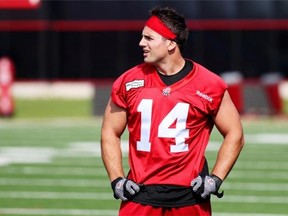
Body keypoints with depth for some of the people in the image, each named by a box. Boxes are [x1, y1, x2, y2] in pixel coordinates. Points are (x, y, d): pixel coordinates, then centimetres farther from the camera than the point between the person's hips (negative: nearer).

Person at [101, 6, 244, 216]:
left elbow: (234, 135, 7)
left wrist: (216, 179, -4)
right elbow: (110, 132, 13)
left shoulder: (209, 85, -1)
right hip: (140, 194, 1)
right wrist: (117, 180, 1)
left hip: (190, 196, -1)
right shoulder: (129, 82, 4)